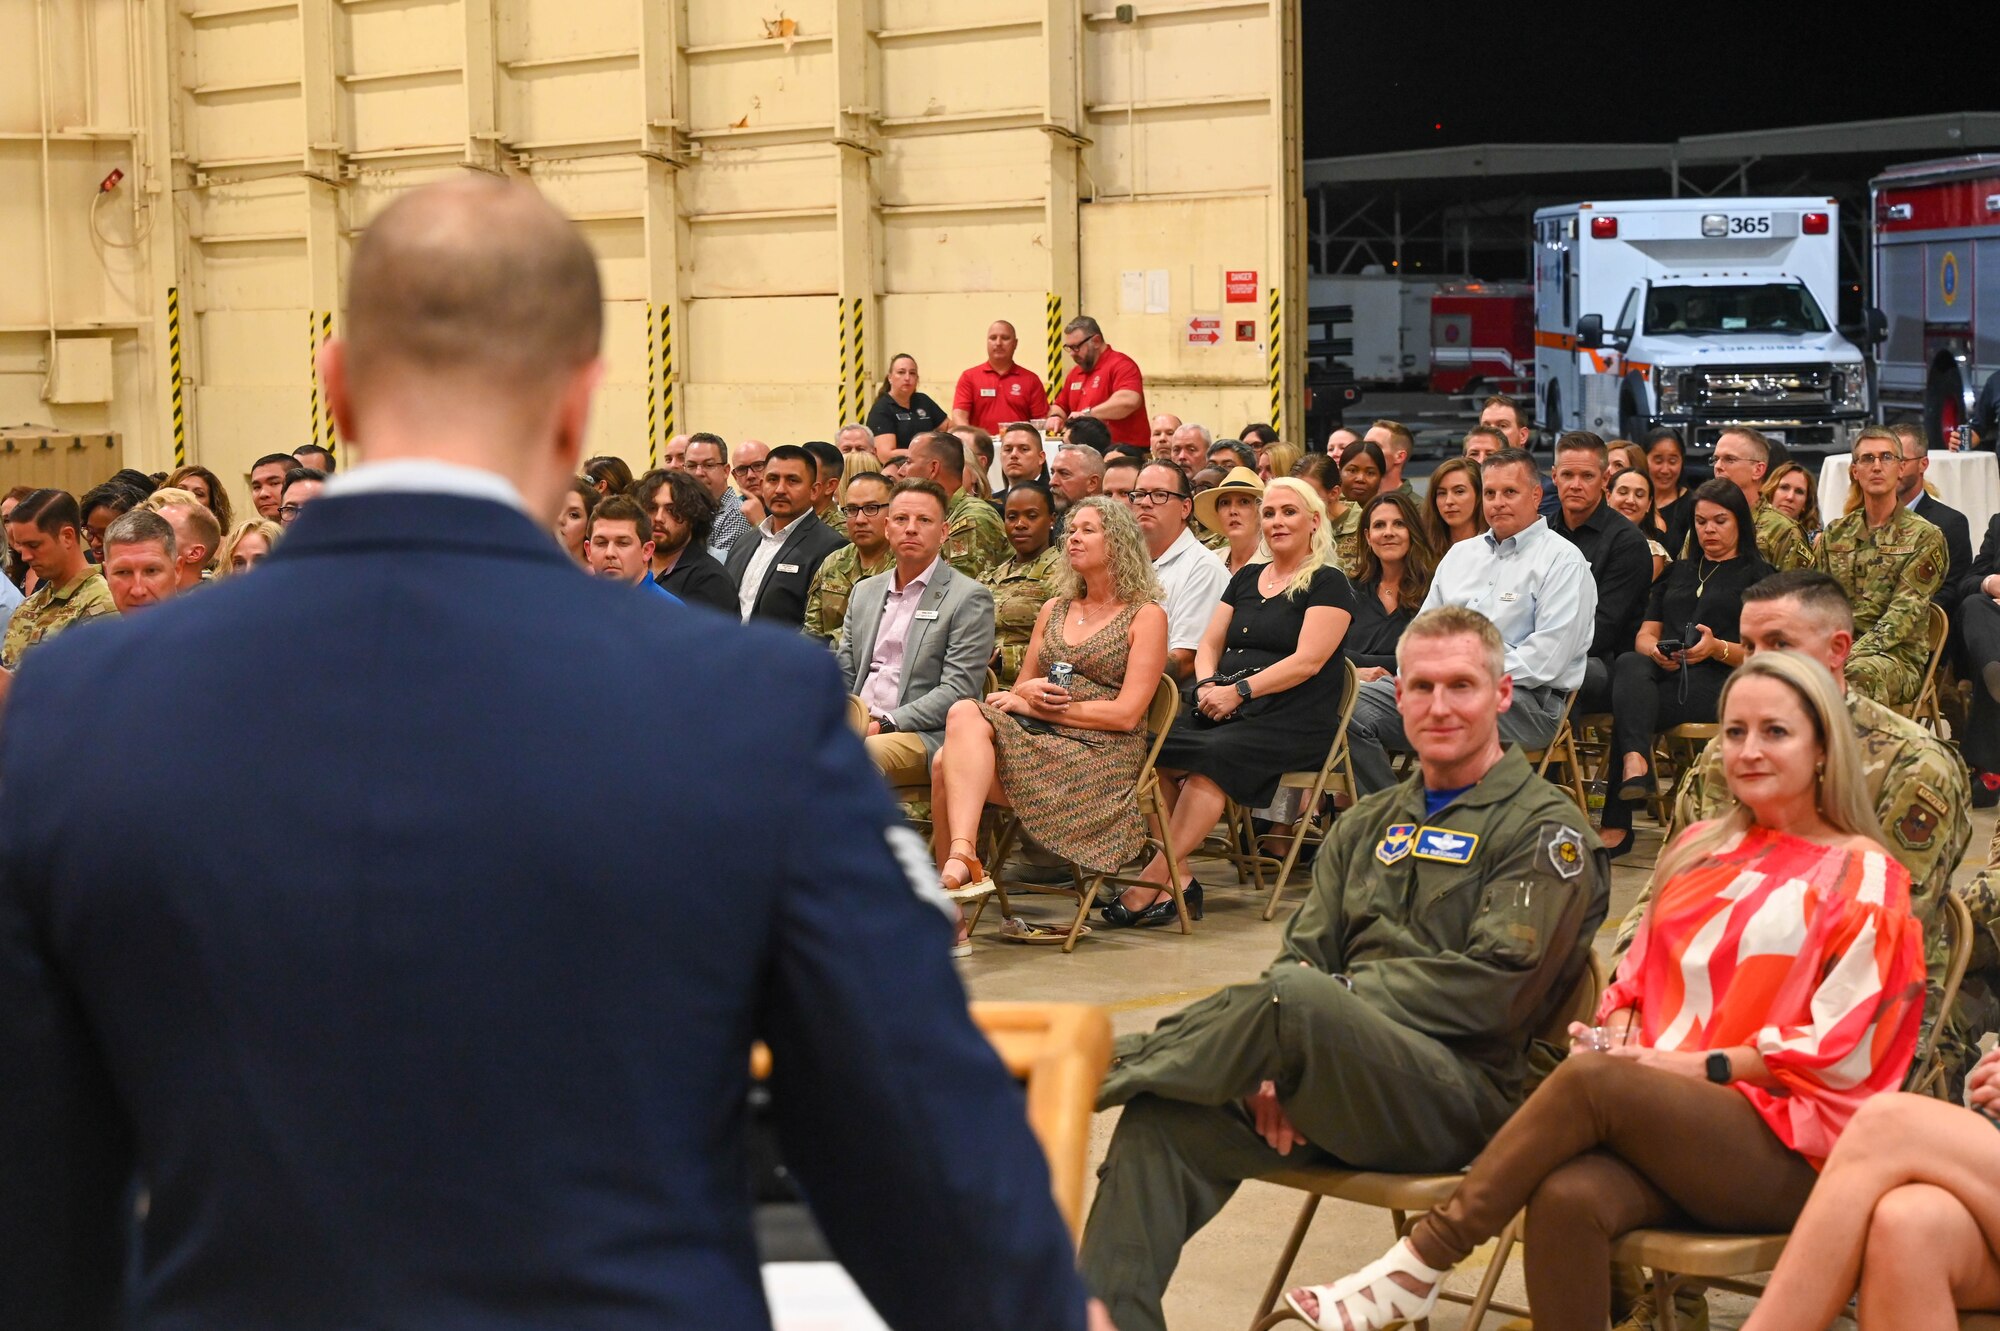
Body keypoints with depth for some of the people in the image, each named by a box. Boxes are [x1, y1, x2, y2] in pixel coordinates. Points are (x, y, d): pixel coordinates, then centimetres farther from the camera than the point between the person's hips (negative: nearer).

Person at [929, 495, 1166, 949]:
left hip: (1099, 758, -6)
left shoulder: (1146, 616, 4)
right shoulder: (1054, 610, 24)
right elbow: (1020, 688, 22)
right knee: (965, 714, -29)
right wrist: (1024, 692, -4)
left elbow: (1126, 714, -7)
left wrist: (1038, 706, -8)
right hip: (1037, 741, 6)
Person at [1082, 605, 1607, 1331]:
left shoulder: (1542, 828, 4)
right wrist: (1276, 1055, -7)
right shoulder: (1368, 825, 25)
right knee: (1163, 1122, -22)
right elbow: (1303, 950, 15)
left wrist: (1326, 1000, -13)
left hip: (1462, 1090, -6)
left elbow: (1495, 986, -9)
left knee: (1300, 997, -34)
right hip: (1328, 1090, 6)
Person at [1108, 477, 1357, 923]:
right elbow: (1209, 644, 19)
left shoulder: (1328, 585, 1)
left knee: (1213, 756, -34)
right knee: (1152, 748, -22)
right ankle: (1179, 878, -25)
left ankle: (1154, 879, -30)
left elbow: (1308, 661, -11)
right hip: (1223, 710, 6)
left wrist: (1240, 690, -18)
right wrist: (1208, 685, -3)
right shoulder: (1246, 578, 22)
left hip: (1293, 721, -6)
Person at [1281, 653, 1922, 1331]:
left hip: (1790, 1146, -4)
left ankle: (1424, 1258, -25)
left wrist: (1702, 1064, -11)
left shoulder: (1864, 876, 2)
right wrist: (1620, 1036, -1)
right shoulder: (1701, 848, 21)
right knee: (1568, 1198, -32)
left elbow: (1841, 1051, -5)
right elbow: (1641, 975, 21)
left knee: (1589, 1080, -32)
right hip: (1665, 1121, 4)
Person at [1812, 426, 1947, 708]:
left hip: (1897, 655, -3)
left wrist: (1852, 654, -20)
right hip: (1834, 649, 3)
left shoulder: (1924, 536, 4)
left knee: (1861, 673, -40)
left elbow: (1904, 613, -7)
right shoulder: (1835, 533, 19)